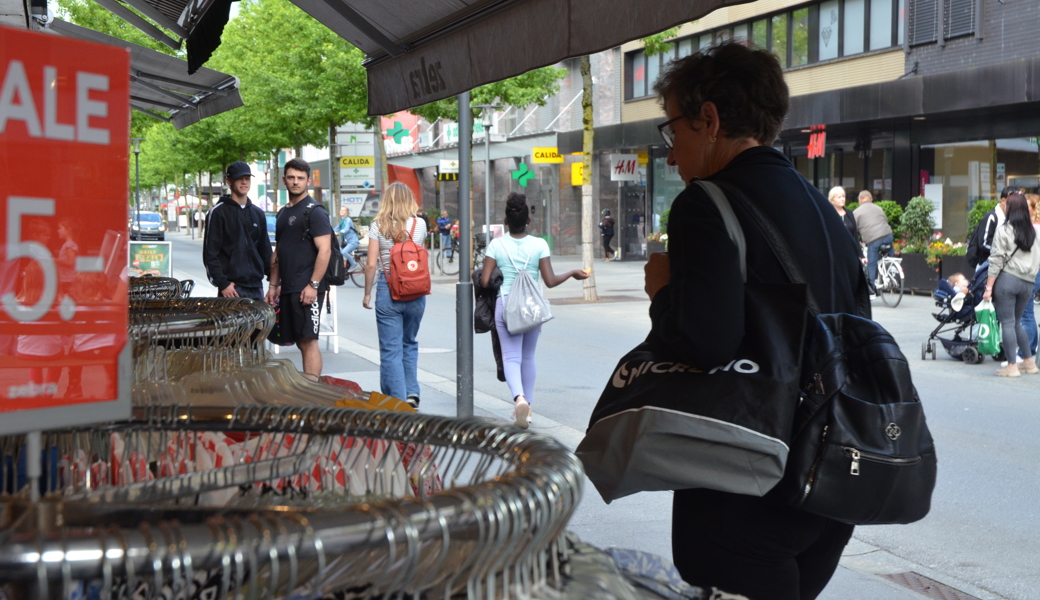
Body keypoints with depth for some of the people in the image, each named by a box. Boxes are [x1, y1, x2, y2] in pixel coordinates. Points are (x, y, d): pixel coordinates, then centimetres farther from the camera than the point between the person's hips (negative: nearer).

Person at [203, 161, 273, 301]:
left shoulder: (258, 213, 16)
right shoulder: (218, 212, -2)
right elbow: (210, 253, -6)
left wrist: (273, 279, 11)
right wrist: (222, 283, -13)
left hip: (256, 286, 6)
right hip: (231, 288, -6)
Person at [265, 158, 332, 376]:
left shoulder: (314, 211, -6)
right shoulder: (283, 213, 19)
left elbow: (324, 250, -14)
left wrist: (313, 285, -20)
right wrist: (273, 285, 18)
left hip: (307, 289, -8)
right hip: (288, 290, 8)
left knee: (308, 340, -9)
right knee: (299, 341, 10)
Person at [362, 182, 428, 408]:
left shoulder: (378, 226, -4)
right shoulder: (419, 224, 0)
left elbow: (371, 264, -7)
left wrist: (367, 293, 5)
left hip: (388, 291, -2)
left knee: (391, 350, 3)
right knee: (410, 344, 20)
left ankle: (397, 401, 2)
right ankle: (412, 392, 11)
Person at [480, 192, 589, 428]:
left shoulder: (496, 245, -4)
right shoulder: (539, 245, -4)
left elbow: (485, 281, -7)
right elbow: (550, 281, -7)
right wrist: (573, 273, 9)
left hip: (505, 303, -1)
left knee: (511, 356, -2)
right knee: (528, 357, 16)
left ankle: (519, 397, -28)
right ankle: (526, 403, 23)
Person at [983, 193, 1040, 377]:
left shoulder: (1003, 231, -6)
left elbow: (996, 261, -9)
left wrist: (989, 287, -7)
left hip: (1007, 280, -6)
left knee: (1007, 323, -1)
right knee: (1016, 323, 18)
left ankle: (1012, 366, -2)